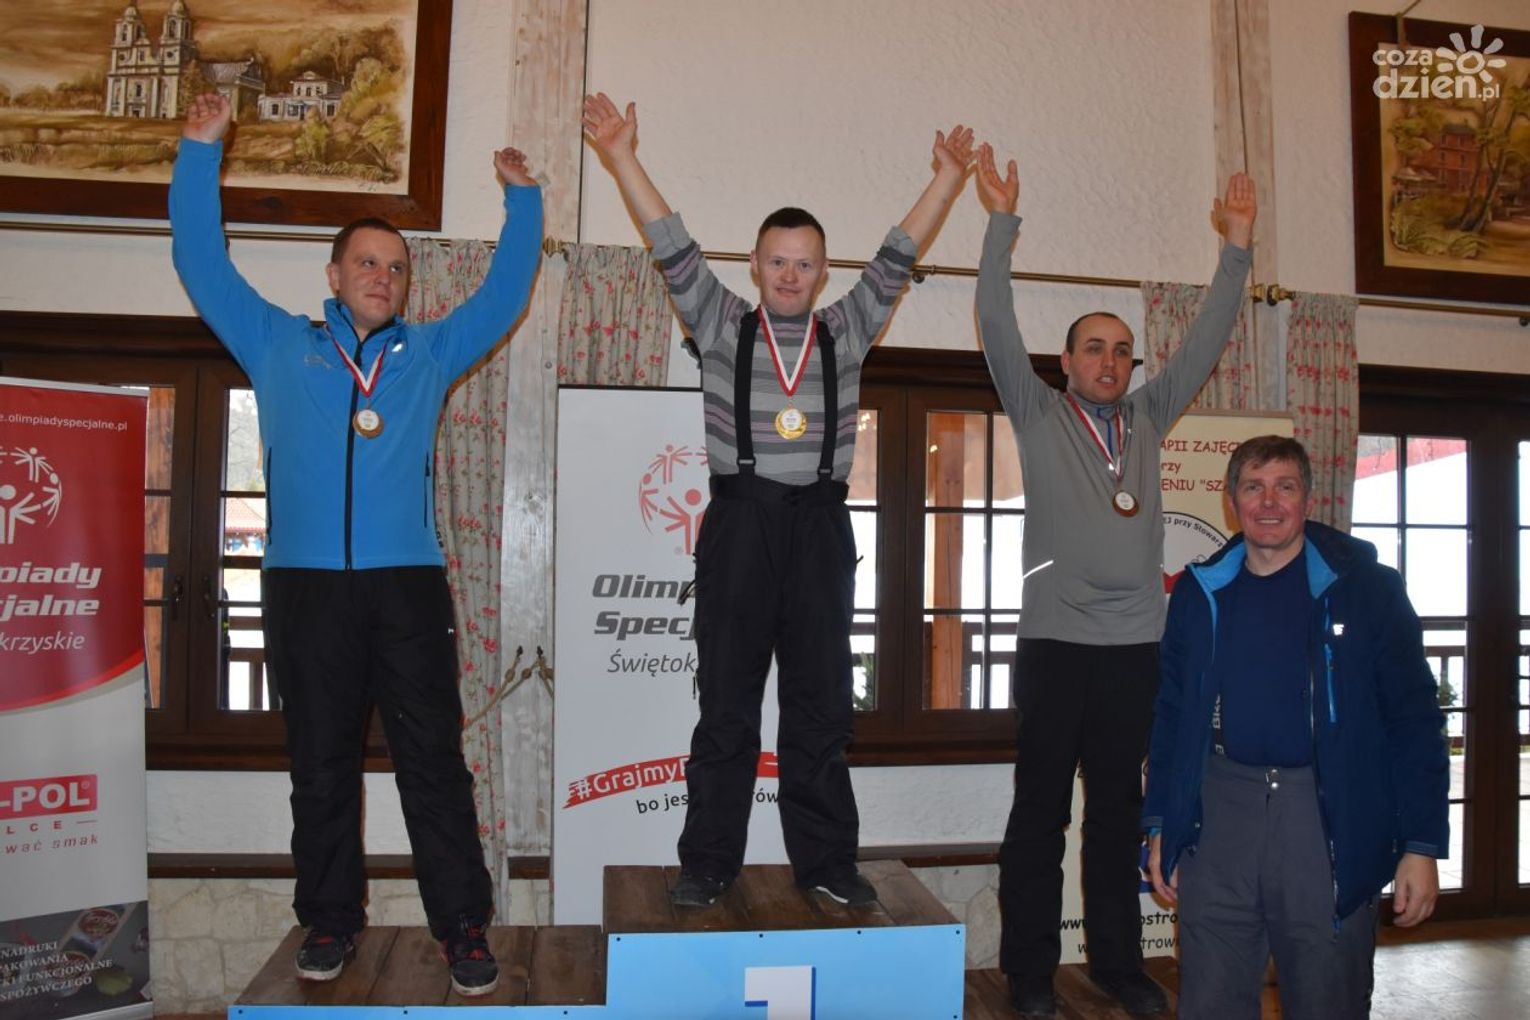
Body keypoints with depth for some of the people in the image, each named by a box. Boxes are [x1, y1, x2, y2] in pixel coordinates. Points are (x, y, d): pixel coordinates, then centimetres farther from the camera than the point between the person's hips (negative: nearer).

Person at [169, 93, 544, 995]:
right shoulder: (278, 345, 15)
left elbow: (506, 292, 22)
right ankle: (330, 922, 19)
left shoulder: (430, 353, 18)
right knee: (322, 762, 7)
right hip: (305, 582, 0)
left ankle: (463, 927, 4)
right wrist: (201, 152, 14)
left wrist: (522, 198, 19)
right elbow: (203, 263, 15)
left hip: (408, 582, 0)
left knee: (434, 758, -2)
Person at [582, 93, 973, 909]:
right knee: (726, 698, 3)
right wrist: (621, 159, -3)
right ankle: (708, 861, 13)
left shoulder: (846, 334, 12)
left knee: (821, 700, 6)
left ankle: (825, 860, 15)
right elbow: (674, 249, 2)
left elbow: (896, 259, 8)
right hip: (740, 520, -1)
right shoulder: (723, 327, 7)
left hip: (819, 524, 2)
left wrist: (949, 177, 4)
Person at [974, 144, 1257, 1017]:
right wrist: (1003, 223, -8)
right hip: (1055, 643, -4)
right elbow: (997, 324, -5)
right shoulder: (1039, 414, 4)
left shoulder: (1147, 418, 14)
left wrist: (1238, 248, 8)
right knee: (1041, 811, 3)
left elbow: (1208, 339, 13)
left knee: (1120, 810, 13)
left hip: (1136, 647, 4)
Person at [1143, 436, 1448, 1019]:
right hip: (1221, 811, 3)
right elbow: (1171, 714, 12)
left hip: (1330, 816, -2)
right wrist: (1160, 827, 9)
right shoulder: (1201, 593, 7)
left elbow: (1414, 717, -3)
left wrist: (1422, 844, -8)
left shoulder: (1363, 586, -1)